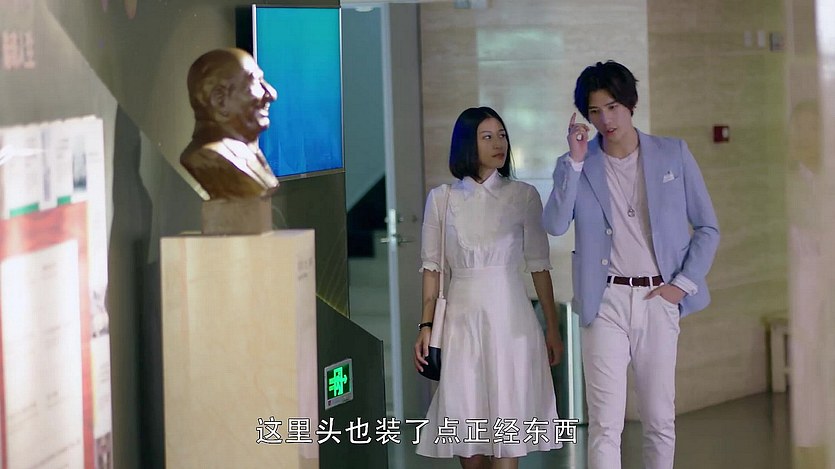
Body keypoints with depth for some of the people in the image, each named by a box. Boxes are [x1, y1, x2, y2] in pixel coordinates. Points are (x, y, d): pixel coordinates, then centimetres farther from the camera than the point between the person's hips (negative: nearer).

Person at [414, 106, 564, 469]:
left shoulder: (523, 196, 2)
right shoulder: (441, 199, 5)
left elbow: (538, 264, 4)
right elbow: (432, 266, 6)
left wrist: (552, 327, 3)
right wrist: (426, 326, 0)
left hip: (510, 317, -1)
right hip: (462, 317, 1)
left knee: (505, 419, -3)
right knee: (467, 421, 2)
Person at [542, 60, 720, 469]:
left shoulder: (673, 155, 4)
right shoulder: (577, 165, 3)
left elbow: (707, 227, 8)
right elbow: (554, 225, -14)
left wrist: (684, 283, -2)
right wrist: (575, 161, -16)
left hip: (658, 301, 1)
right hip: (605, 302, -1)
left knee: (660, 420, 7)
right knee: (605, 423, -6)